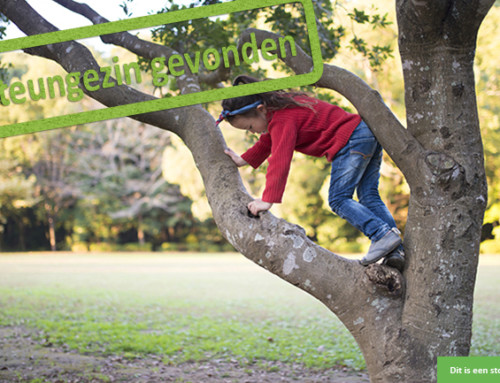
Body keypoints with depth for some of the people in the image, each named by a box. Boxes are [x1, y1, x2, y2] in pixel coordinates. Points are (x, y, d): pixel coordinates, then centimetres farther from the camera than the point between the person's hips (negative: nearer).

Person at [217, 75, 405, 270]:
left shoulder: (282, 120, -14)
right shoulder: (280, 106, 19)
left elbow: (280, 160, -19)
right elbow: (267, 141, 36)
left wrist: (267, 200, -18)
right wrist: (243, 160, 38)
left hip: (351, 139, -11)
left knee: (338, 199, -8)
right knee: (369, 196, 7)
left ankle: (383, 234, -21)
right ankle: (396, 251, -3)